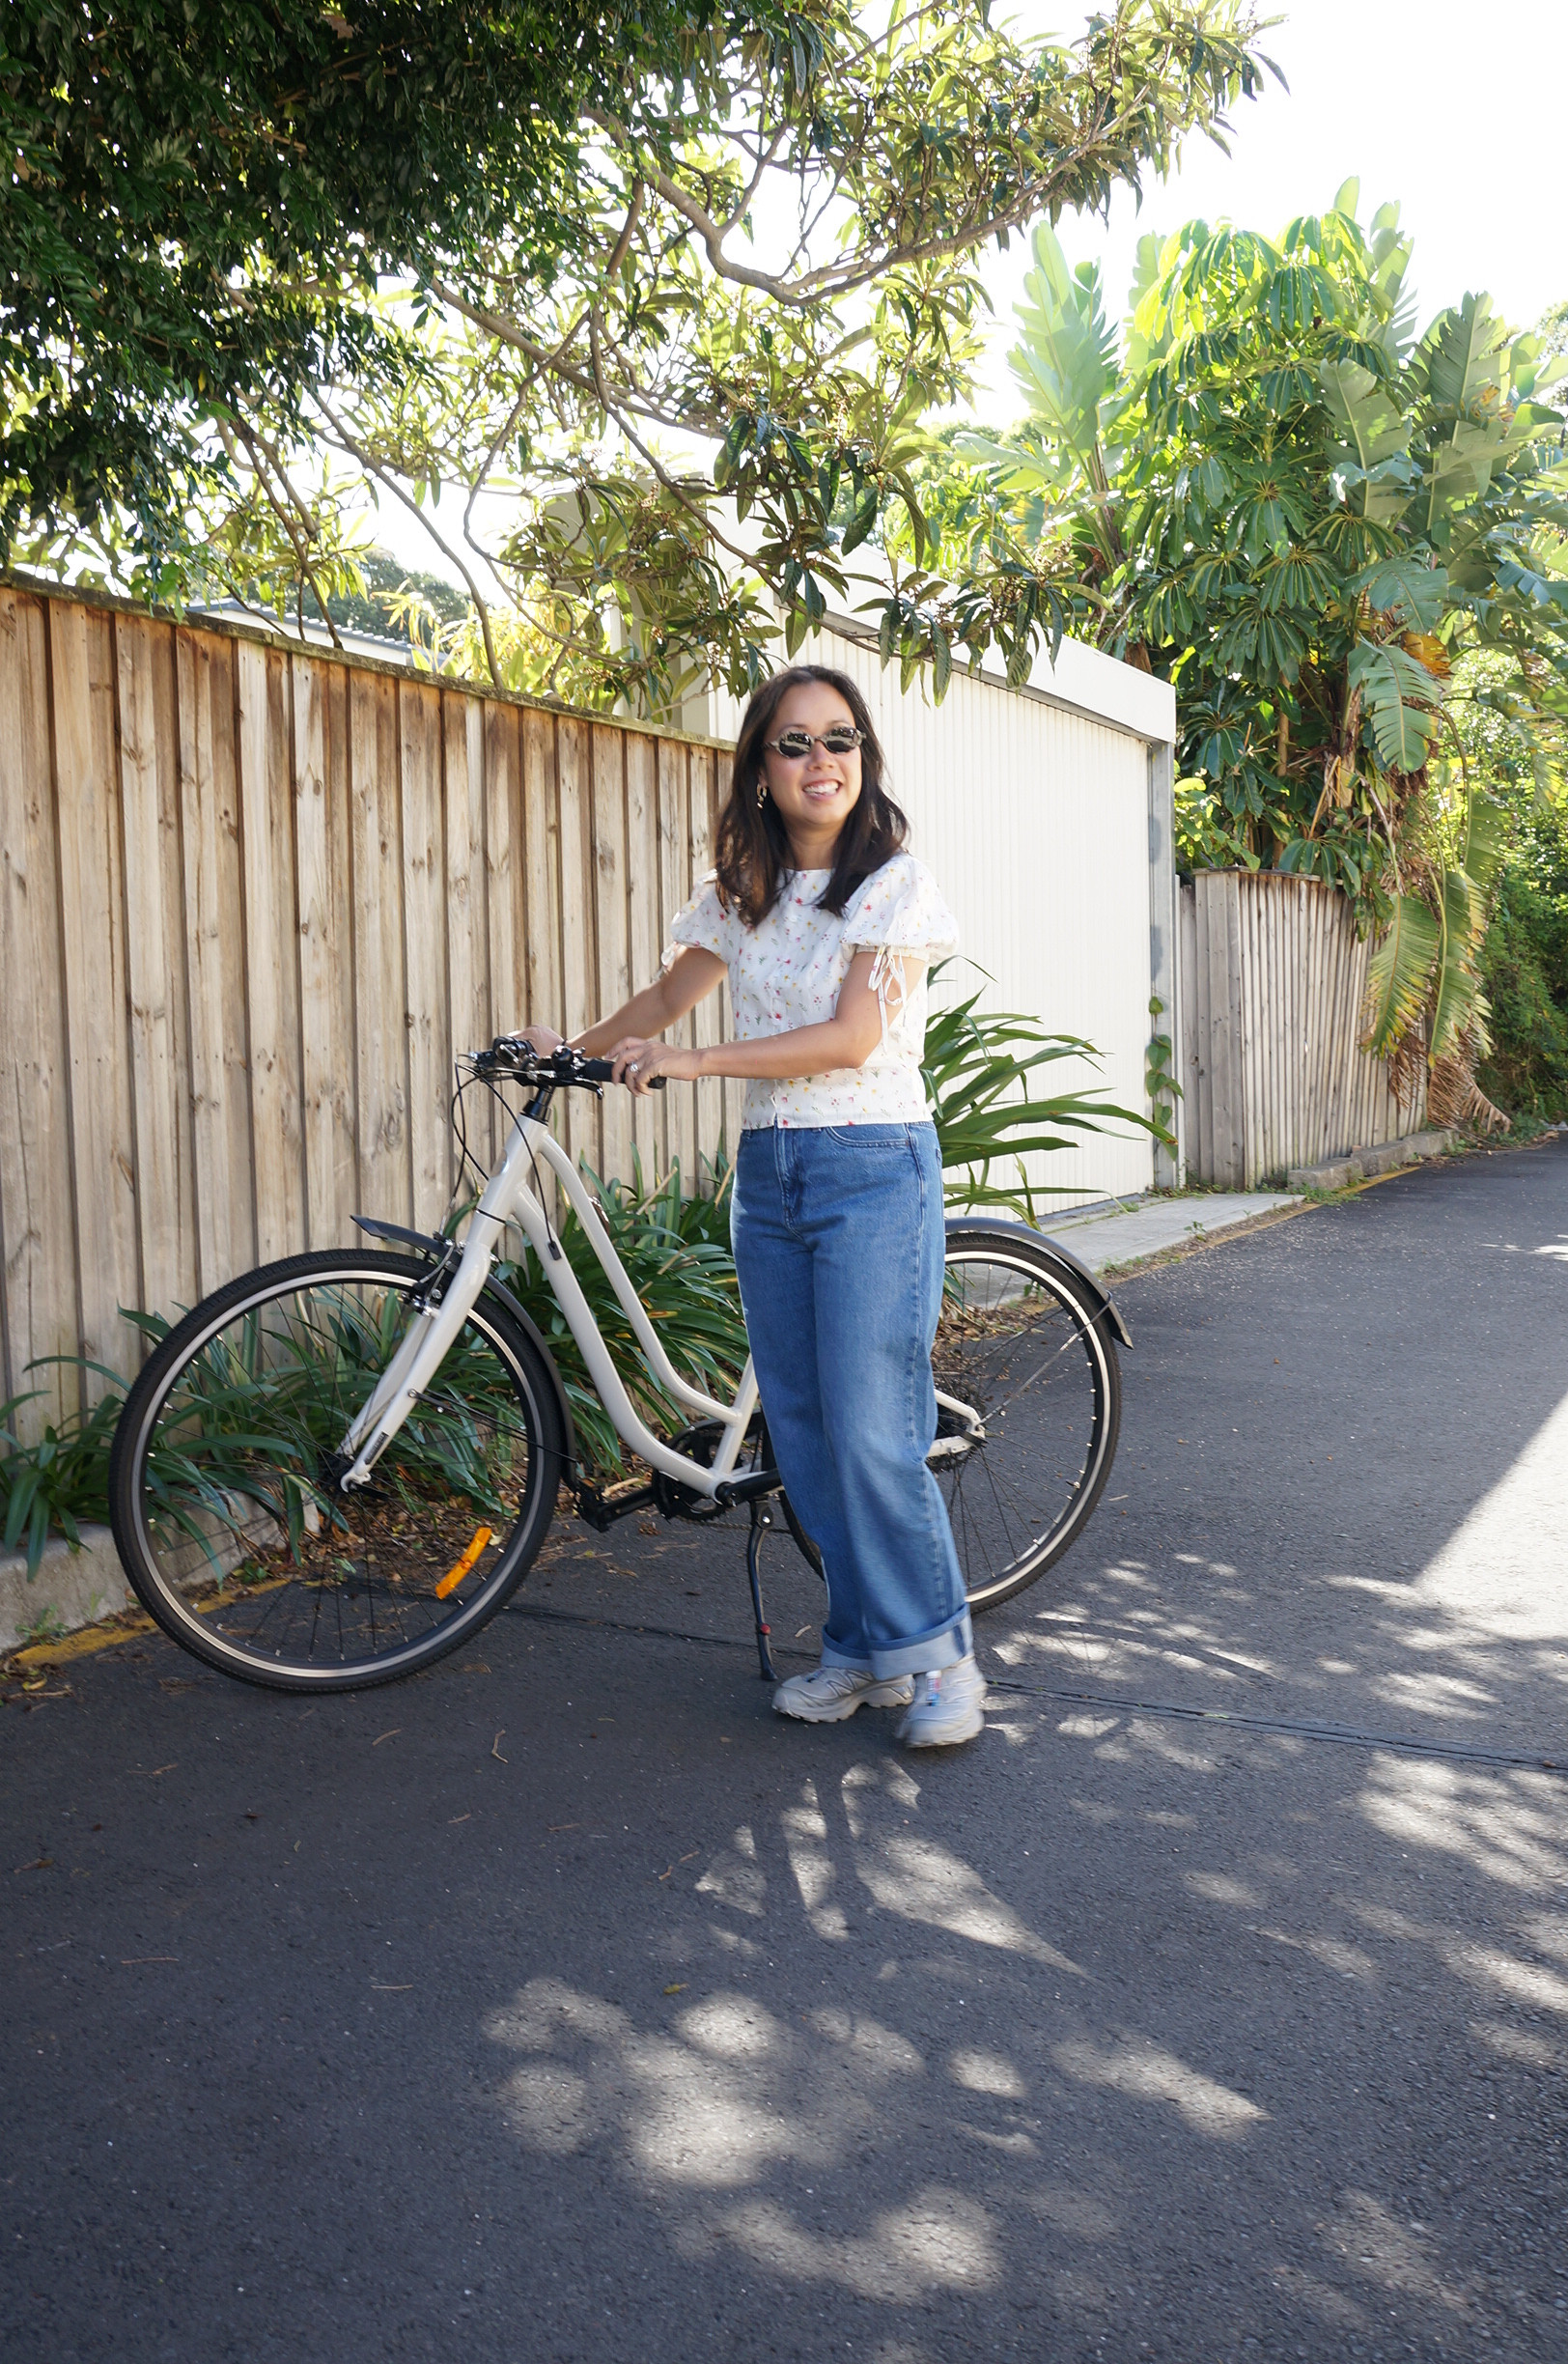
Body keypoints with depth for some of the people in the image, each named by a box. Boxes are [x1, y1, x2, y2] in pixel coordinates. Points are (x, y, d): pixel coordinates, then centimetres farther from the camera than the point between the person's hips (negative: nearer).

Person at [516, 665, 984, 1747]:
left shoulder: (895, 884, -6)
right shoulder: (741, 894, 11)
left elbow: (848, 1039, -14)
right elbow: (667, 998, 25)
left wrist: (693, 1061, -12)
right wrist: (575, 1049, 18)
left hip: (874, 1170, -6)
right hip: (768, 1172, 6)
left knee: (872, 1432, -10)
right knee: (803, 1431, 7)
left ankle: (938, 1655, 6)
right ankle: (864, 1647, 19)